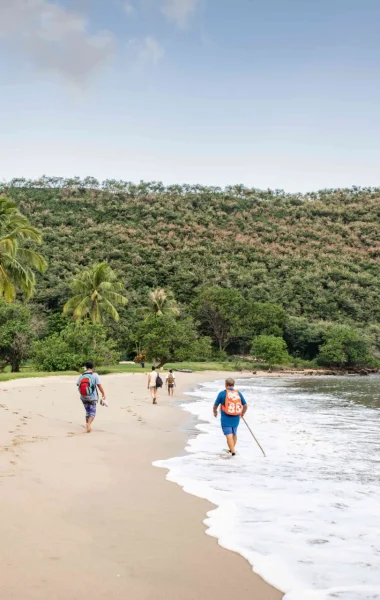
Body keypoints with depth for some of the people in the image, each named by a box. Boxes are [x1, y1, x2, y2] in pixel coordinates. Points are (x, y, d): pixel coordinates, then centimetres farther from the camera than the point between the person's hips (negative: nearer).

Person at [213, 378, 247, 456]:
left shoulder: (222, 393, -10)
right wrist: (242, 413, 25)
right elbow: (245, 406, 6)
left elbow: (215, 406, -1)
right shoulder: (239, 393, 0)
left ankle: (233, 451, -16)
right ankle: (232, 449, 37)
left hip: (226, 419, -4)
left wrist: (215, 412, 21)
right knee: (234, 434, 22)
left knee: (229, 435, -6)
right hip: (236, 419, 5)